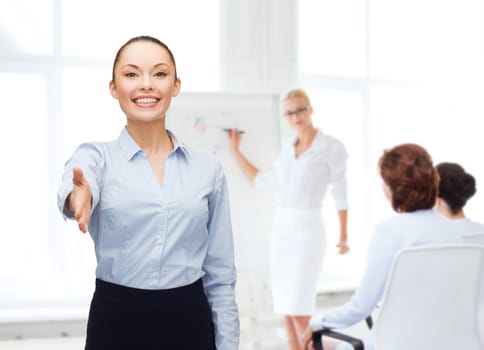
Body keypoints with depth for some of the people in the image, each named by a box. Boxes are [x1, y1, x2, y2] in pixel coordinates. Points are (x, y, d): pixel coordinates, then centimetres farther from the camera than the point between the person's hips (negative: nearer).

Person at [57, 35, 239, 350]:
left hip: (189, 323, 2)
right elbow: (73, 189, -27)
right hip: (116, 322, -1)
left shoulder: (208, 169, 3)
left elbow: (220, 275, 5)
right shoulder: (97, 156, -2)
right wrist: (79, 196, -50)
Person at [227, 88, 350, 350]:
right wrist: (235, 151, 20)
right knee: (284, 303, 7)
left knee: (297, 306, -11)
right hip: (281, 227, 7)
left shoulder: (332, 147, -6)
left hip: (308, 228, -6)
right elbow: (262, 181, 19)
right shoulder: (288, 149, 12)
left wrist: (343, 234, -8)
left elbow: (340, 192, -4)